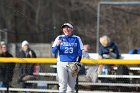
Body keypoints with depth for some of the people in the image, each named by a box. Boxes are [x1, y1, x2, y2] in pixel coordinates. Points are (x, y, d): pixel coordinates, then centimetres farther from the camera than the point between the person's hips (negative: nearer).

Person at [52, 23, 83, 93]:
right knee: (62, 85, -11)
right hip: (61, 64, -1)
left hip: (73, 65, 1)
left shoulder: (77, 39, 9)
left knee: (71, 86, 4)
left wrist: (78, 63, -5)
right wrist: (57, 45, -21)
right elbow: (53, 51, 0)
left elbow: (80, 52, 8)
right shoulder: (59, 38, 7)